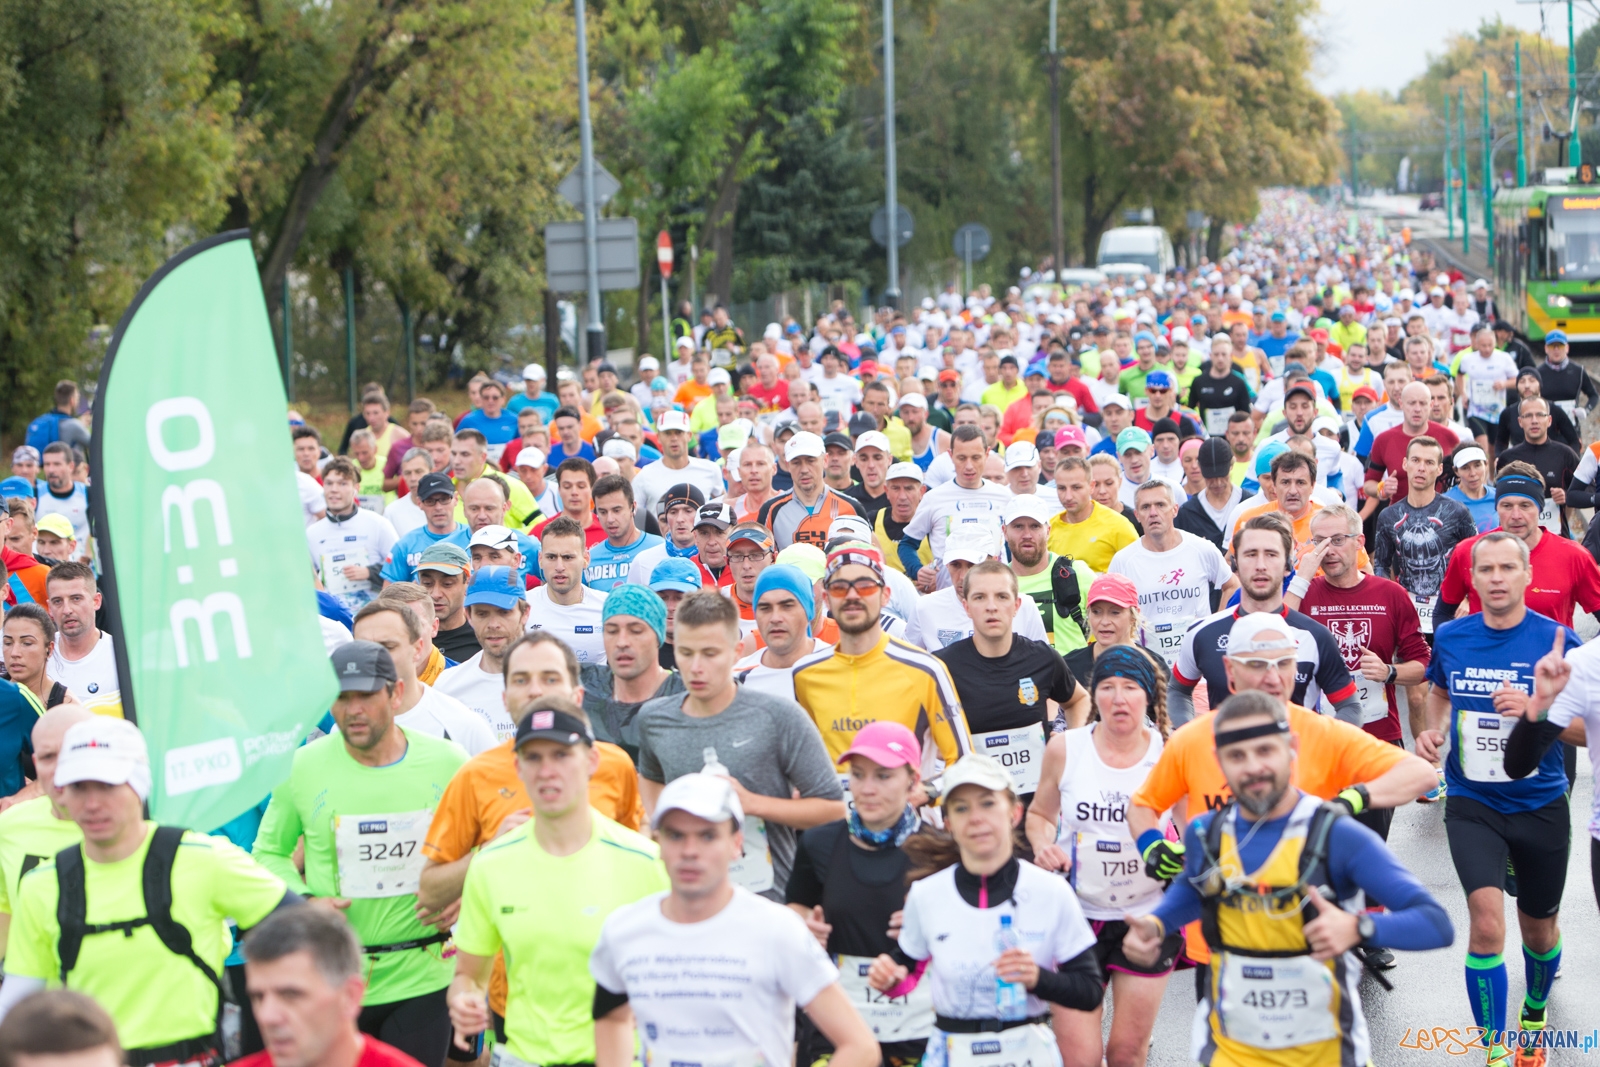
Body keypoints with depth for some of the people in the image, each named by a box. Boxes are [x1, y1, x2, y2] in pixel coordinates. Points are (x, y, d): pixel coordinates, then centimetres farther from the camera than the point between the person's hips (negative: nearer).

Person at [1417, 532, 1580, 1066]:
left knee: (1539, 930, 16)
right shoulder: (1450, 637, -3)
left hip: (1540, 806, 0)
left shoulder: (1557, 639, -12)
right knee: (1487, 922, -19)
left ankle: (1534, 1015, 47)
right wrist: (1434, 731, 0)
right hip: (1472, 804, 0)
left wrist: (1540, 711, -26)